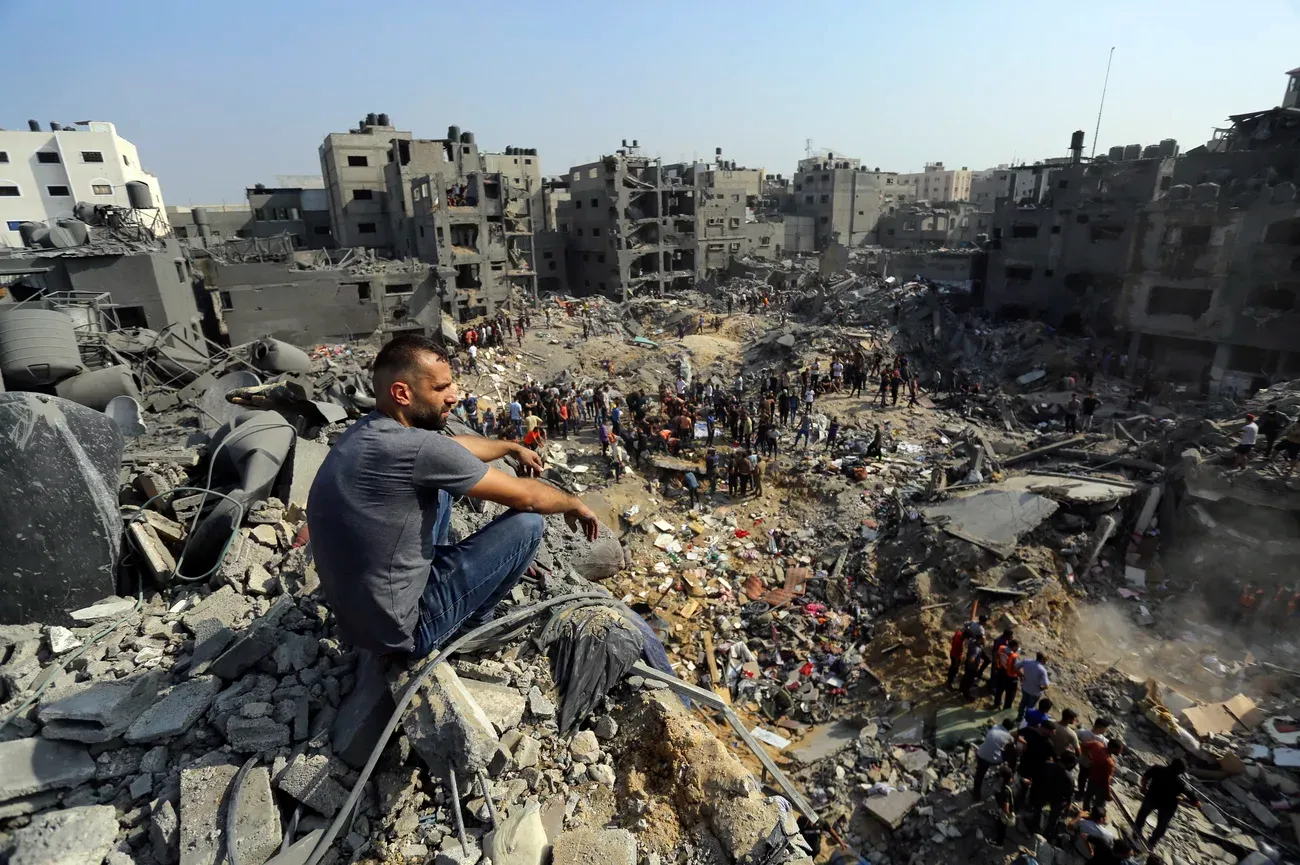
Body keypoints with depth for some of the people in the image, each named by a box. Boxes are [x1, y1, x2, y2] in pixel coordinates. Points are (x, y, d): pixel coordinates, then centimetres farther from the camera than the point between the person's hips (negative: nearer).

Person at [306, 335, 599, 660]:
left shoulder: (367, 430, -2)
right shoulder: (418, 448, -29)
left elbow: (453, 446, 16)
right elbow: (526, 498, -18)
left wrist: (512, 447, 29)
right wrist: (575, 505, 1)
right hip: (397, 629, -8)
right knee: (527, 523, -7)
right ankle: (474, 623, 17)